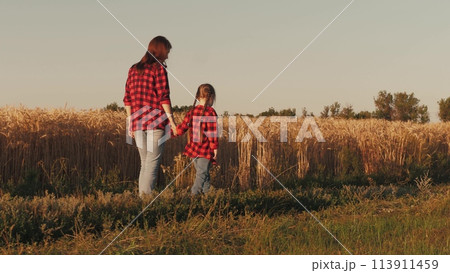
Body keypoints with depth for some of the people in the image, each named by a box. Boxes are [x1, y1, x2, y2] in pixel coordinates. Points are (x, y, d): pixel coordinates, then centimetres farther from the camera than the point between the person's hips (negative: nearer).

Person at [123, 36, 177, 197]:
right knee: (152, 163, -5)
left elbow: (127, 99, 14)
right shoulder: (158, 68, -4)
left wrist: (130, 123, 17)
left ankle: (141, 195, 9)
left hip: (138, 123, 6)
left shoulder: (133, 69, 15)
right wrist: (171, 121, -7)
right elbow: (163, 97, -10)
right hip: (156, 123, -6)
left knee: (145, 163, 13)